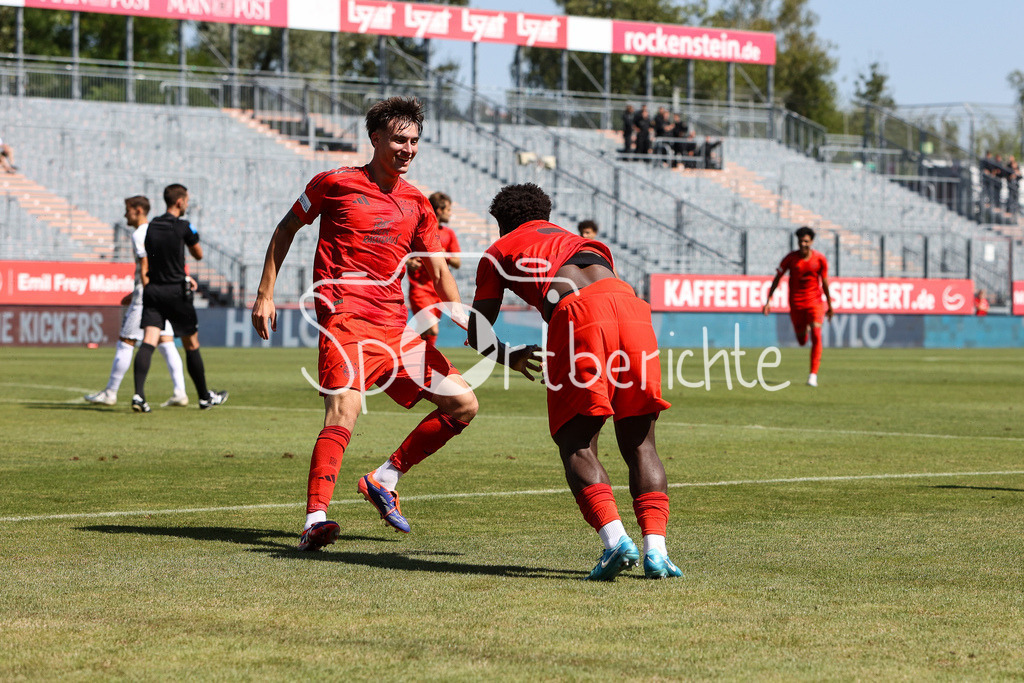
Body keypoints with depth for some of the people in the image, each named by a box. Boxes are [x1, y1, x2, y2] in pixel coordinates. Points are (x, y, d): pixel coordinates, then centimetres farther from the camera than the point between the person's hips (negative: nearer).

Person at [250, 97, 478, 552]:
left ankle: (384, 480, 14)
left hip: (395, 327, 6)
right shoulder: (335, 184, 2)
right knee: (344, 408, -28)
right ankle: (314, 521, -35)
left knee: (463, 404, 4)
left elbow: (438, 269, 16)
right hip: (345, 317, -6)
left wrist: (459, 310, -4)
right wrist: (265, 295, 7)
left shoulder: (417, 205, 15)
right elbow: (286, 229, 12)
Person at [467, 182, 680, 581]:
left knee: (576, 446, 1)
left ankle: (615, 538, -21)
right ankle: (655, 549, -6)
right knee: (639, 444, 10)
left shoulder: (499, 253, 29)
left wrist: (510, 357, 50)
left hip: (576, 311, -4)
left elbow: (477, 333, 29)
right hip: (628, 301, 4)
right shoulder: (582, 242, 42)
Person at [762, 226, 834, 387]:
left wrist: (829, 305, 14)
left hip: (815, 301, -1)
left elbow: (825, 282, 7)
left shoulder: (820, 259, -4)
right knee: (802, 342, 10)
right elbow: (777, 278, 0)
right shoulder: (791, 258, -7)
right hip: (796, 303, 1)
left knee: (816, 335, -18)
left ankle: (813, 375, -16)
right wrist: (769, 300, -6)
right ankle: (804, 330, 50)